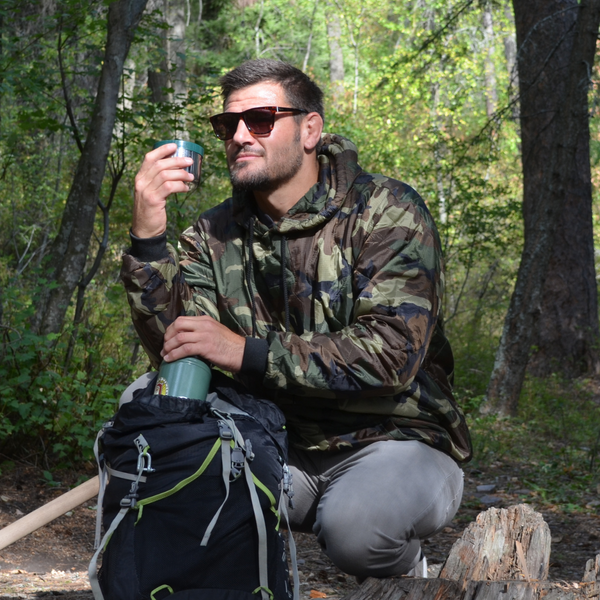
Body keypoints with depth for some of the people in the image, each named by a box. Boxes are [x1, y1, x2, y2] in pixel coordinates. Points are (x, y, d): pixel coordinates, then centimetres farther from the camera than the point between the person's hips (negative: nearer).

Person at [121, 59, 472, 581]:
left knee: (354, 523, -35)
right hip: (282, 446, 3)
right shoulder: (216, 235, 6)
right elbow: (176, 349, -7)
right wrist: (148, 237, -20)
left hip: (396, 439, -3)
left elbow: (392, 351, -21)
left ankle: (406, 567, 1)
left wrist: (248, 352, -26)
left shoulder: (386, 211, -8)